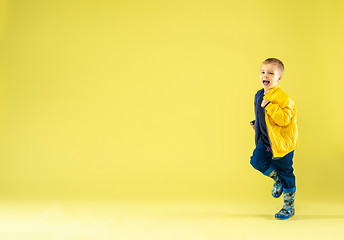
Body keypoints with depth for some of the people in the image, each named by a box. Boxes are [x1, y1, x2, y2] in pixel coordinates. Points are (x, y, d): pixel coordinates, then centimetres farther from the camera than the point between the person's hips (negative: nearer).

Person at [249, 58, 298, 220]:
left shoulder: (281, 97, -20)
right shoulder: (259, 95, 8)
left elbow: (284, 119, -30)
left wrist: (269, 105, -32)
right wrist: (256, 123, 10)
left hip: (282, 142, -7)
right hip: (265, 141, 7)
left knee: (285, 173, 4)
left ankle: (289, 207, 21)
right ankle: (276, 179, 27)